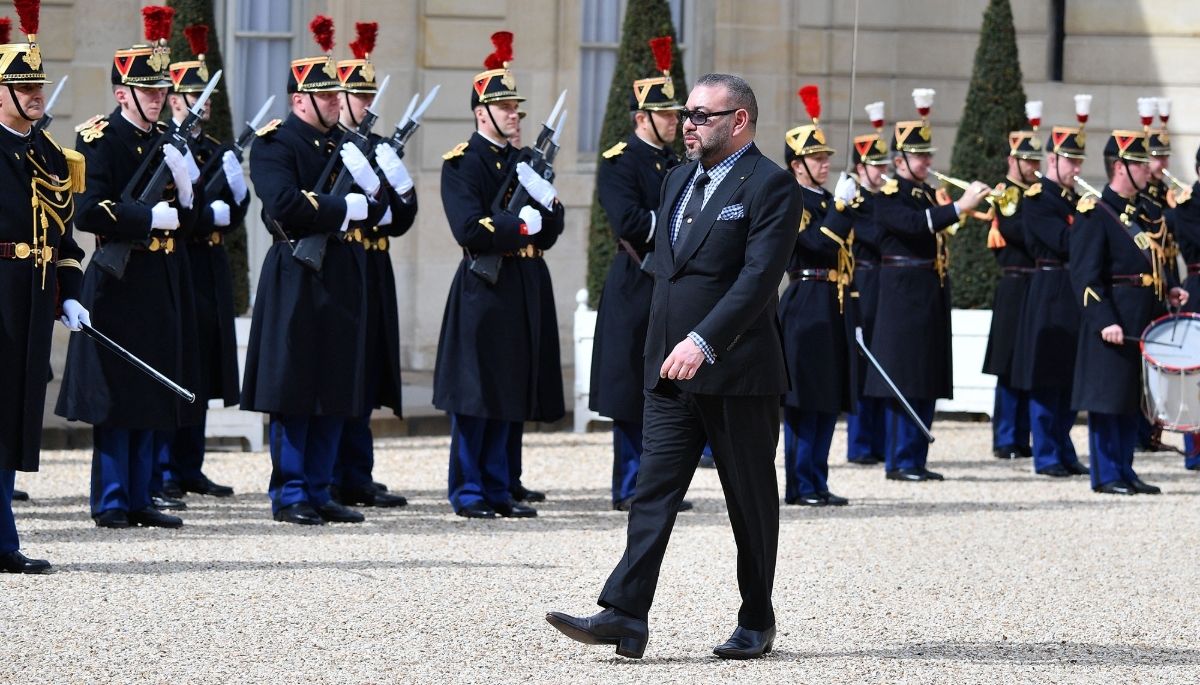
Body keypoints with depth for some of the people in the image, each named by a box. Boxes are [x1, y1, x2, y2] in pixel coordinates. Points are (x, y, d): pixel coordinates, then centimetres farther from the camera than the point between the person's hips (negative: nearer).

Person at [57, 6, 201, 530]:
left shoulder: (167, 141, 14)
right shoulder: (100, 139, -7)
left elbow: (189, 218, 14)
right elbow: (88, 212, -18)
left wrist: (186, 182, -5)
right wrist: (152, 217, -17)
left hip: (165, 283, 7)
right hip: (120, 282, -7)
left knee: (155, 395, 8)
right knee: (115, 396, -4)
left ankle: (139, 497, 14)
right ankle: (110, 501, 1)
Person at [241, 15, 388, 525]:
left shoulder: (343, 144, 17)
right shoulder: (274, 144, -5)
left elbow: (378, 208, 15)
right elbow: (285, 205, -20)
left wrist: (368, 185, -6)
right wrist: (344, 209, -13)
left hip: (342, 277, 7)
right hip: (296, 277, -7)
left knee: (336, 392, 7)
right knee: (293, 392, -4)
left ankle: (318, 491, 13)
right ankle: (290, 496, 1)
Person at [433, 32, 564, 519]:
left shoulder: (521, 161, 17)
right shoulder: (462, 163, -5)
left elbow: (550, 231, 14)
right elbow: (470, 229, -17)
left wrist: (546, 200, -6)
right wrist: (522, 225, -11)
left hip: (525, 290, 7)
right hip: (483, 289, -7)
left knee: (513, 392, 7)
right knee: (475, 396, -5)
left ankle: (500, 486, 12)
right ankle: (468, 492, -1)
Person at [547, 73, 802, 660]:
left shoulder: (770, 187, -9)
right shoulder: (679, 180, 16)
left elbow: (758, 278, -19)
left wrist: (703, 342, -27)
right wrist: (665, 349, 16)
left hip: (738, 371, -7)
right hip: (670, 371, 7)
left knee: (750, 500, 4)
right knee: (653, 491, -3)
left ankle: (756, 622, 14)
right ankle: (624, 616, -9)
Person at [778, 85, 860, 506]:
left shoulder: (828, 202, 18)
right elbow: (820, 244, -22)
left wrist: (851, 313, 18)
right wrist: (842, 206, -18)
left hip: (834, 309, 9)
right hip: (806, 308, -9)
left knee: (829, 399, 8)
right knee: (804, 399, -6)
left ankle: (816, 483, 12)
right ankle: (801, 486, -4)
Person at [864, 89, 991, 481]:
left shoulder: (928, 193, 18)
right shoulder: (889, 196, -9)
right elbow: (914, 224, -27)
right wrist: (958, 208, -31)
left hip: (931, 296, 9)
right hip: (904, 297, -9)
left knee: (928, 382, 8)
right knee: (903, 380, -7)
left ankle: (917, 460, 13)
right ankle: (900, 463, -5)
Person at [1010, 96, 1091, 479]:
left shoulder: (1074, 198, 16)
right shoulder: (1036, 198, -10)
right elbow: (1064, 241, -21)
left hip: (1074, 292, 8)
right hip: (1049, 292, -8)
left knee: (1070, 376, 11)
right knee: (1046, 378, -4)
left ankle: (1064, 452, 17)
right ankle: (1046, 457, 0)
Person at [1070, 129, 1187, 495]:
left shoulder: (1144, 213, 16)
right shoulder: (1096, 213, -10)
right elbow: (1085, 276, -16)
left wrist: (1171, 288, 8)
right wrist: (1105, 322, -23)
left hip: (1144, 323, 8)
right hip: (1114, 321, -8)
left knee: (1133, 398, 11)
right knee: (1107, 398, -4)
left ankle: (1125, 470, 17)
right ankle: (1106, 475, 1)